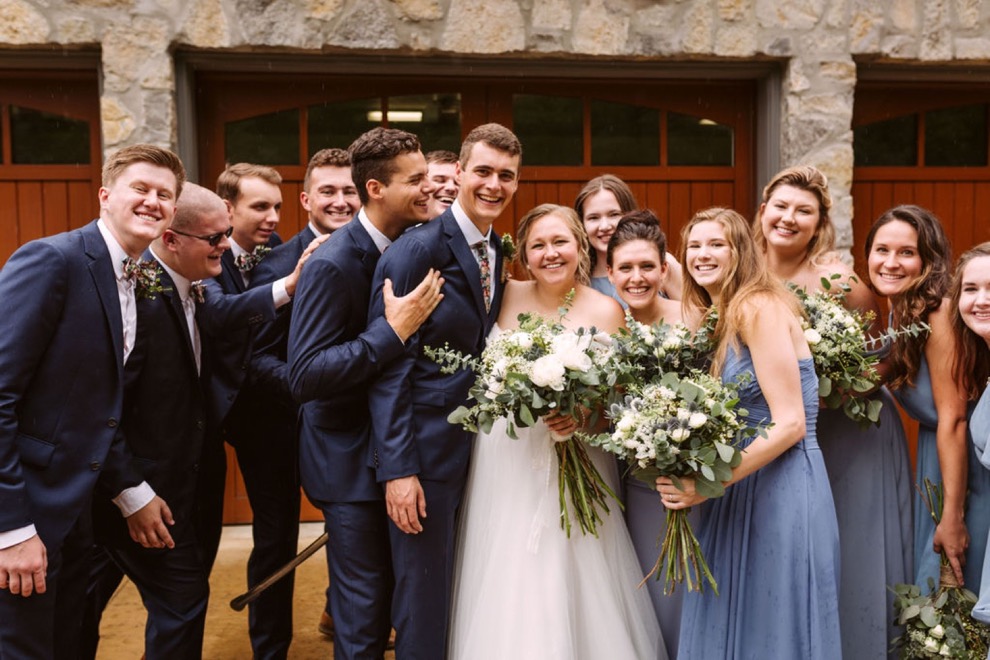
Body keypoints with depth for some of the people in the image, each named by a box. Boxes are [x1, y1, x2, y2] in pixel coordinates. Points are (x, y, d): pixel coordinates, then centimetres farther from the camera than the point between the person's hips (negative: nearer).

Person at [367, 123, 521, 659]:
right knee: (424, 601, 6)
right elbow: (388, 363, -18)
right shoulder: (416, 250, -15)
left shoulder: (496, 251, 8)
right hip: (425, 450, -7)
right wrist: (397, 468, -21)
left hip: (477, 447, 7)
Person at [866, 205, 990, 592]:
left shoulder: (938, 313, -23)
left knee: (958, 582, 6)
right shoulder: (897, 308, 2)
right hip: (934, 453, 8)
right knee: (929, 578, 20)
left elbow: (952, 419, -24)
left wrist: (953, 515, -23)